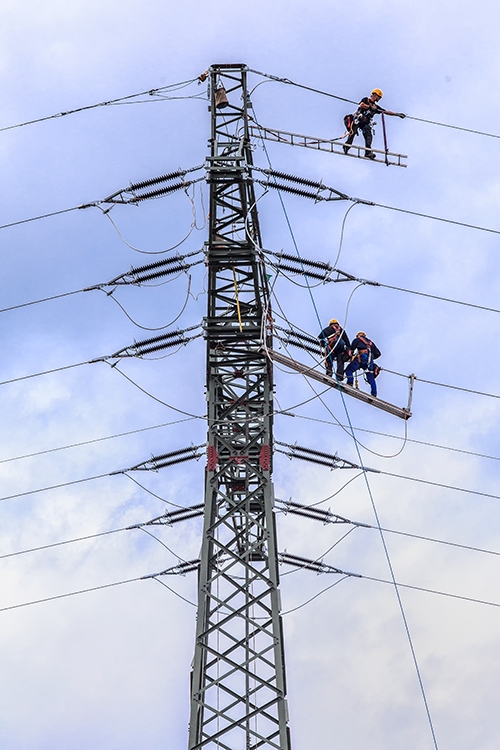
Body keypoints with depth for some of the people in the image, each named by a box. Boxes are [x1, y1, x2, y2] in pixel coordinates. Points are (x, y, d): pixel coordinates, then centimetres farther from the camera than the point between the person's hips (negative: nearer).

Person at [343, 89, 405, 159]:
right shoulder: (366, 99, 10)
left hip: (366, 123, 5)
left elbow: (386, 112, 23)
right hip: (358, 119, -5)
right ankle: (346, 147, -22)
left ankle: (368, 152, -26)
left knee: (369, 136, -17)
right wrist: (370, 107, -10)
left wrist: (397, 114, 18)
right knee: (353, 132, -26)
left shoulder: (376, 107, 23)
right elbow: (361, 105, -10)